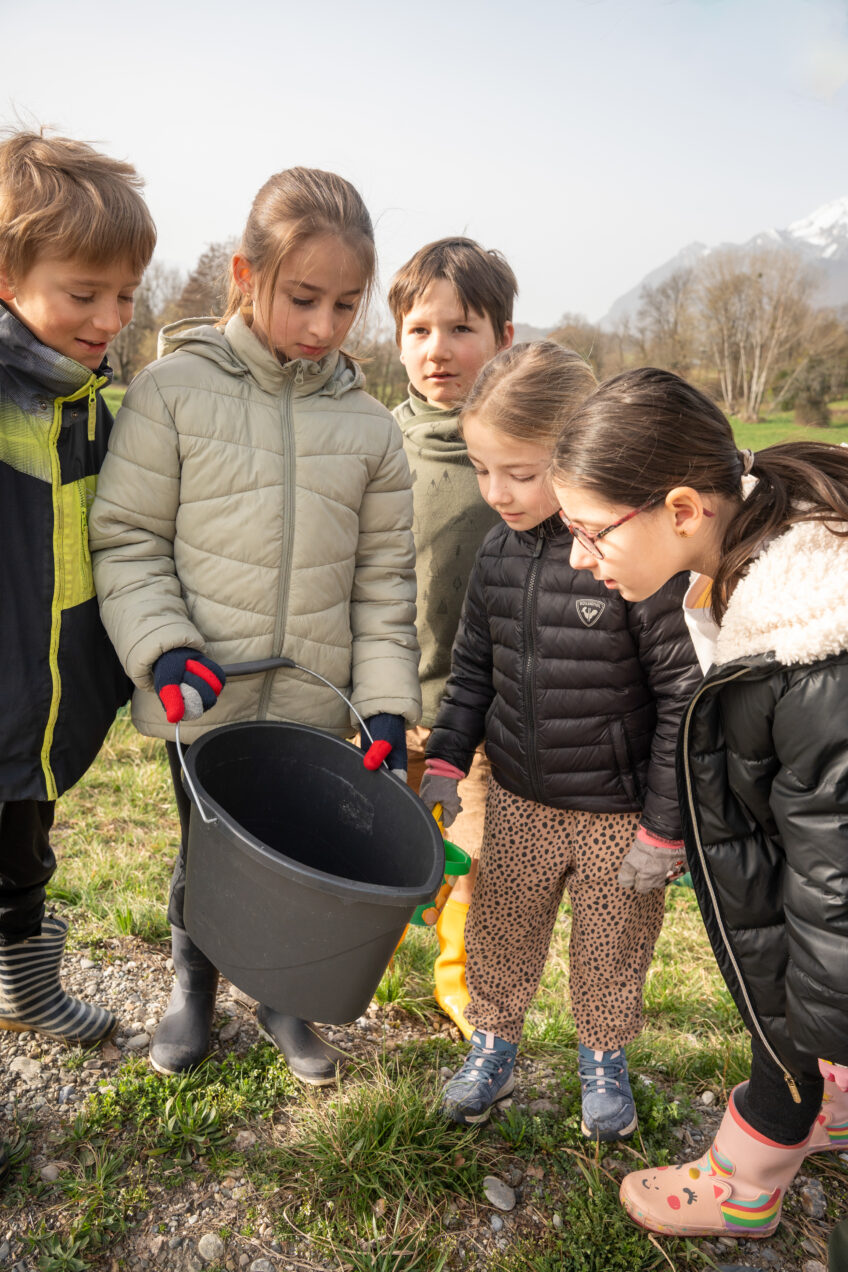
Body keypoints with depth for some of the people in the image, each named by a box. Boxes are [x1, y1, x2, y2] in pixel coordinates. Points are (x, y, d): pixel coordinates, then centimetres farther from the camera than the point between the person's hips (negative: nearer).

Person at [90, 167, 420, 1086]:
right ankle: (193, 985, 45)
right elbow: (125, 537, -4)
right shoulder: (173, 390, -6)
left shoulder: (368, 425, 2)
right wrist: (162, 649, -17)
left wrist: (386, 700, -3)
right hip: (206, 699, -2)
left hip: (318, 703, 2)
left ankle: (282, 994, 42)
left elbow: (383, 574, 4)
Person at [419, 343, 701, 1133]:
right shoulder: (498, 550, -3)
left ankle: (603, 1058, 45)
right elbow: (472, 667, 9)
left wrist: (662, 828, -14)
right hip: (519, 801, 4)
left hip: (619, 812, -4)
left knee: (612, 949, 18)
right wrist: (445, 761, 0)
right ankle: (493, 1044, 44)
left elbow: (687, 698, -17)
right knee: (499, 934, 18)